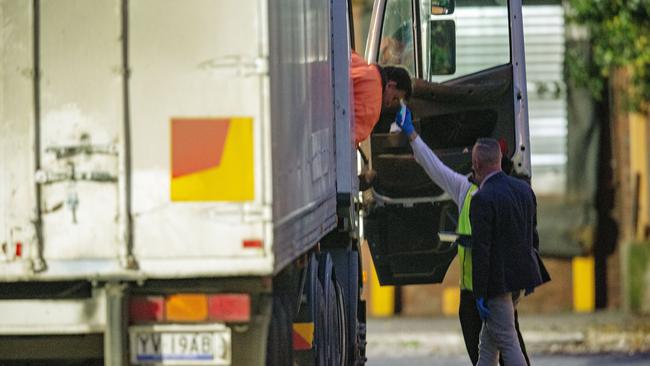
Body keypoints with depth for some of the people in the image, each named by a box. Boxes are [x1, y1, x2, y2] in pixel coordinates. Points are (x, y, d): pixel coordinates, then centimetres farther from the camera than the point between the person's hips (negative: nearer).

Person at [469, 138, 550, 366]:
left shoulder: (483, 199, -18)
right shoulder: (524, 189, 5)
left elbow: (480, 250, -19)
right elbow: (533, 235, 13)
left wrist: (480, 294, -15)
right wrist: (532, 274, 23)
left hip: (498, 281, -8)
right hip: (522, 275, 8)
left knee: (507, 342, -4)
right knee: (489, 339, 20)